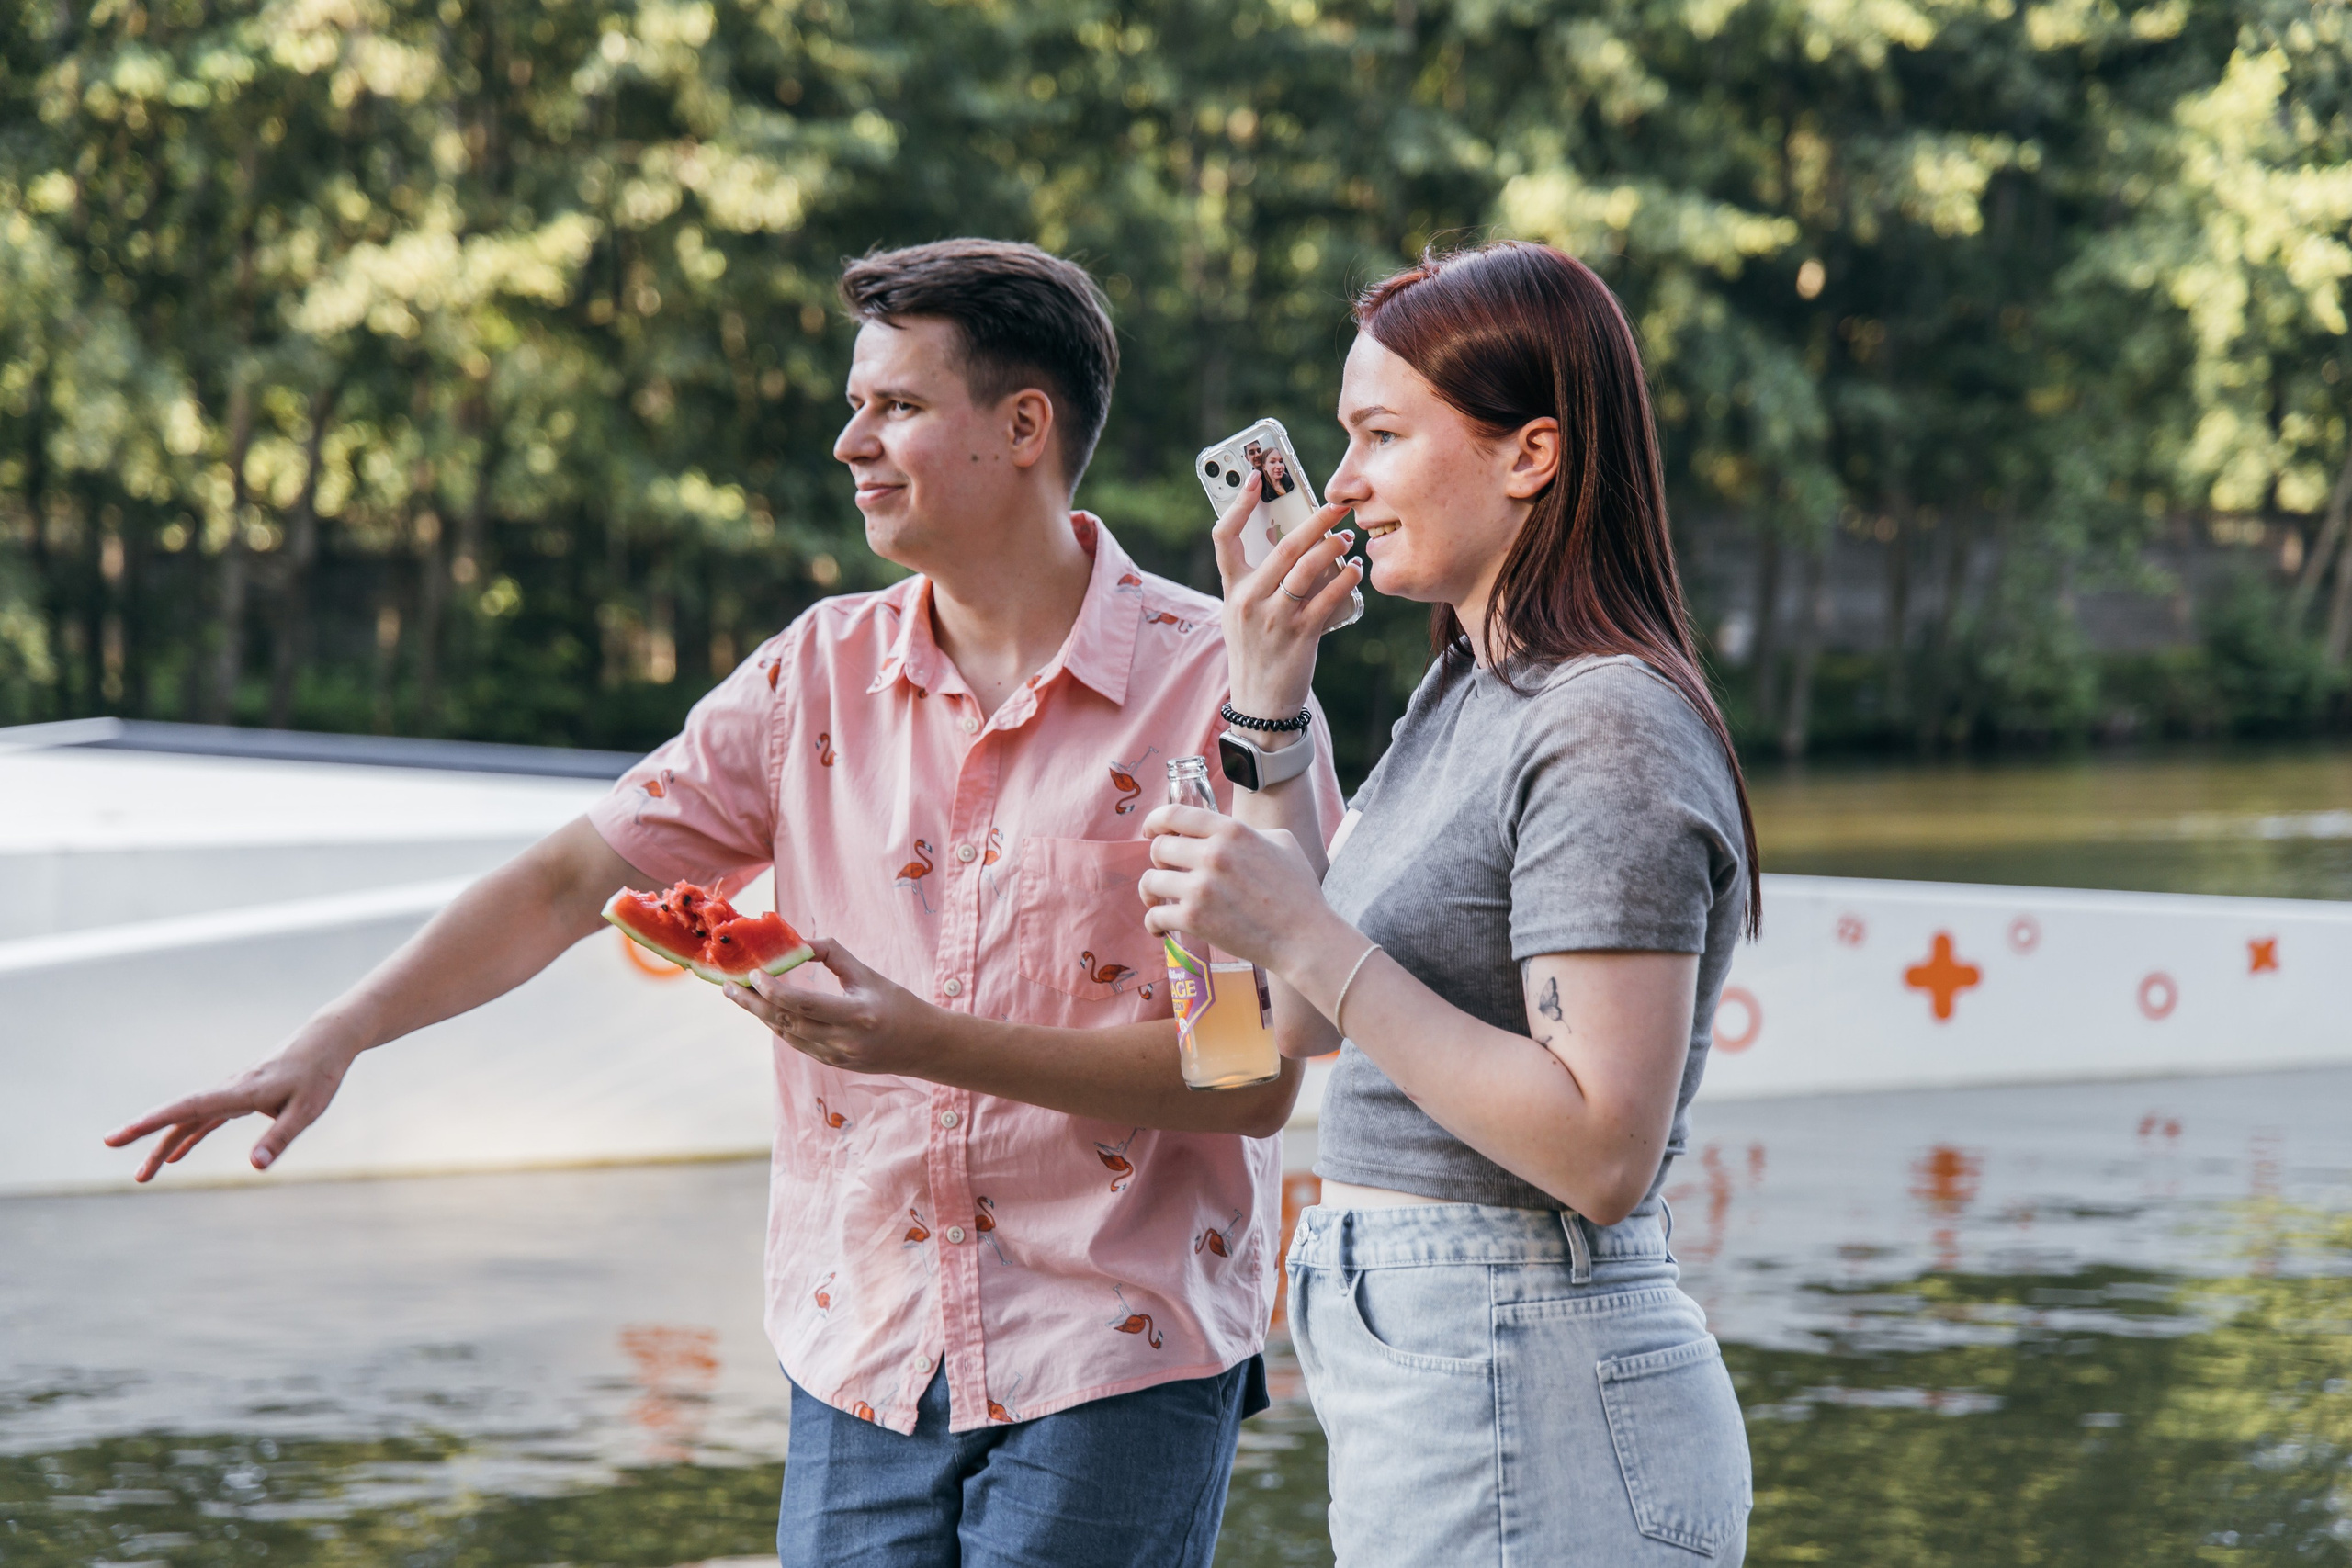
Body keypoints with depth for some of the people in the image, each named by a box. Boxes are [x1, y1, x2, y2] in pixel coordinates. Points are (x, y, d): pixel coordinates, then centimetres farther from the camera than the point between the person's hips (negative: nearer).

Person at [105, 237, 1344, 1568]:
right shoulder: (821, 673, 7)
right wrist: (333, 1040, -3)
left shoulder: (1217, 683, -8)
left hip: (1117, 1365, -4)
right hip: (866, 1357, 4)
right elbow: (572, 878, 8)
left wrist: (928, 1042, -21)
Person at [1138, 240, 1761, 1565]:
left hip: (1528, 1425, -10)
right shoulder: (1469, 696, 13)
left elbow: (1605, 1152, -24)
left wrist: (1305, 939, -24)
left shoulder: (1611, 733, -17)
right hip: (1421, 1382, 10)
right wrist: (1268, 695, 13)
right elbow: (1310, 1024, 18)